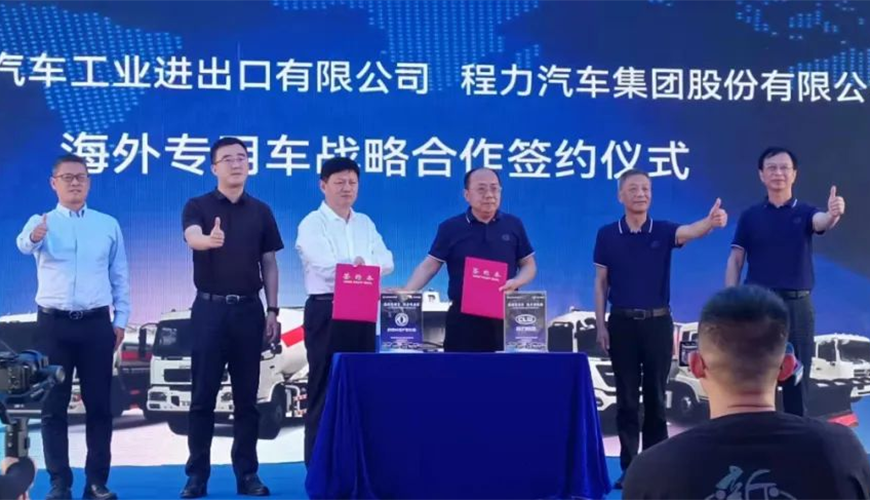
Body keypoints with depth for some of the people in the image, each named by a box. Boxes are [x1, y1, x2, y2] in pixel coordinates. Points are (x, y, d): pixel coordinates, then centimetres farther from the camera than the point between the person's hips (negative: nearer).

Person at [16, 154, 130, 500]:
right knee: (53, 406, 2)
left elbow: (119, 276, 11)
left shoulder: (108, 225, 8)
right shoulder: (42, 222, 2)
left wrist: (120, 319, 4)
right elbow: (24, 244, -22)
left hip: (96, 323, 1)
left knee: (99, 404, 3)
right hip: (53, 323, -1)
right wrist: (33, 237, -46)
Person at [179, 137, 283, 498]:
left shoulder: (261, 212, 9)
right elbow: (193, 238, -22)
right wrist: (210, 239, -46)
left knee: (247, 397, 6)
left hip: (249, 309, 2)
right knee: (203, 396, 1)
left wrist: (272, 311, 3)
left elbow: (269, 264, 11)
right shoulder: (198, 206, 0)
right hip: (210, 308, -2)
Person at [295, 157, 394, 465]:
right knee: (325, 388, -3)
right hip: (326, 311, -6)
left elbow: (386, 262, 3)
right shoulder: (312, 224, -3)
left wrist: (357, 266, -15)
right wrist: (361, 266, -7)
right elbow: (327, 268, -17)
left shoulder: (365, 224, 16)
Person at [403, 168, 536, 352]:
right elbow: (429, 266, 2)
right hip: (463, 316, -1)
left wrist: (516, 282, -10)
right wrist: (405, 294, -11)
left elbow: (529, 265, 11)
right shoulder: (451, 228, 3)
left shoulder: (513, 225, 7)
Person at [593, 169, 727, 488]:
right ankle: (629, 467, 11)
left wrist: (711, 222, -45)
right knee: (627, 398, 4)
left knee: (656, 396, 6)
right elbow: (601, 283, 4)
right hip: (622, 322, 0)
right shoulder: (607, 235, 1)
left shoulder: (663, 231, -1)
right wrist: (600, 324, -2)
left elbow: (689, 232, -23)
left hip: (658, 322, 0)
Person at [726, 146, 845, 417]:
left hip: (797, 305, 0)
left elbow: (821, 222, -20)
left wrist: (833, 214, -45)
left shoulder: (805, 212, 3)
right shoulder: (750, 216, 5)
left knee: (797, 379, 5)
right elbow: (735, 261, 4)